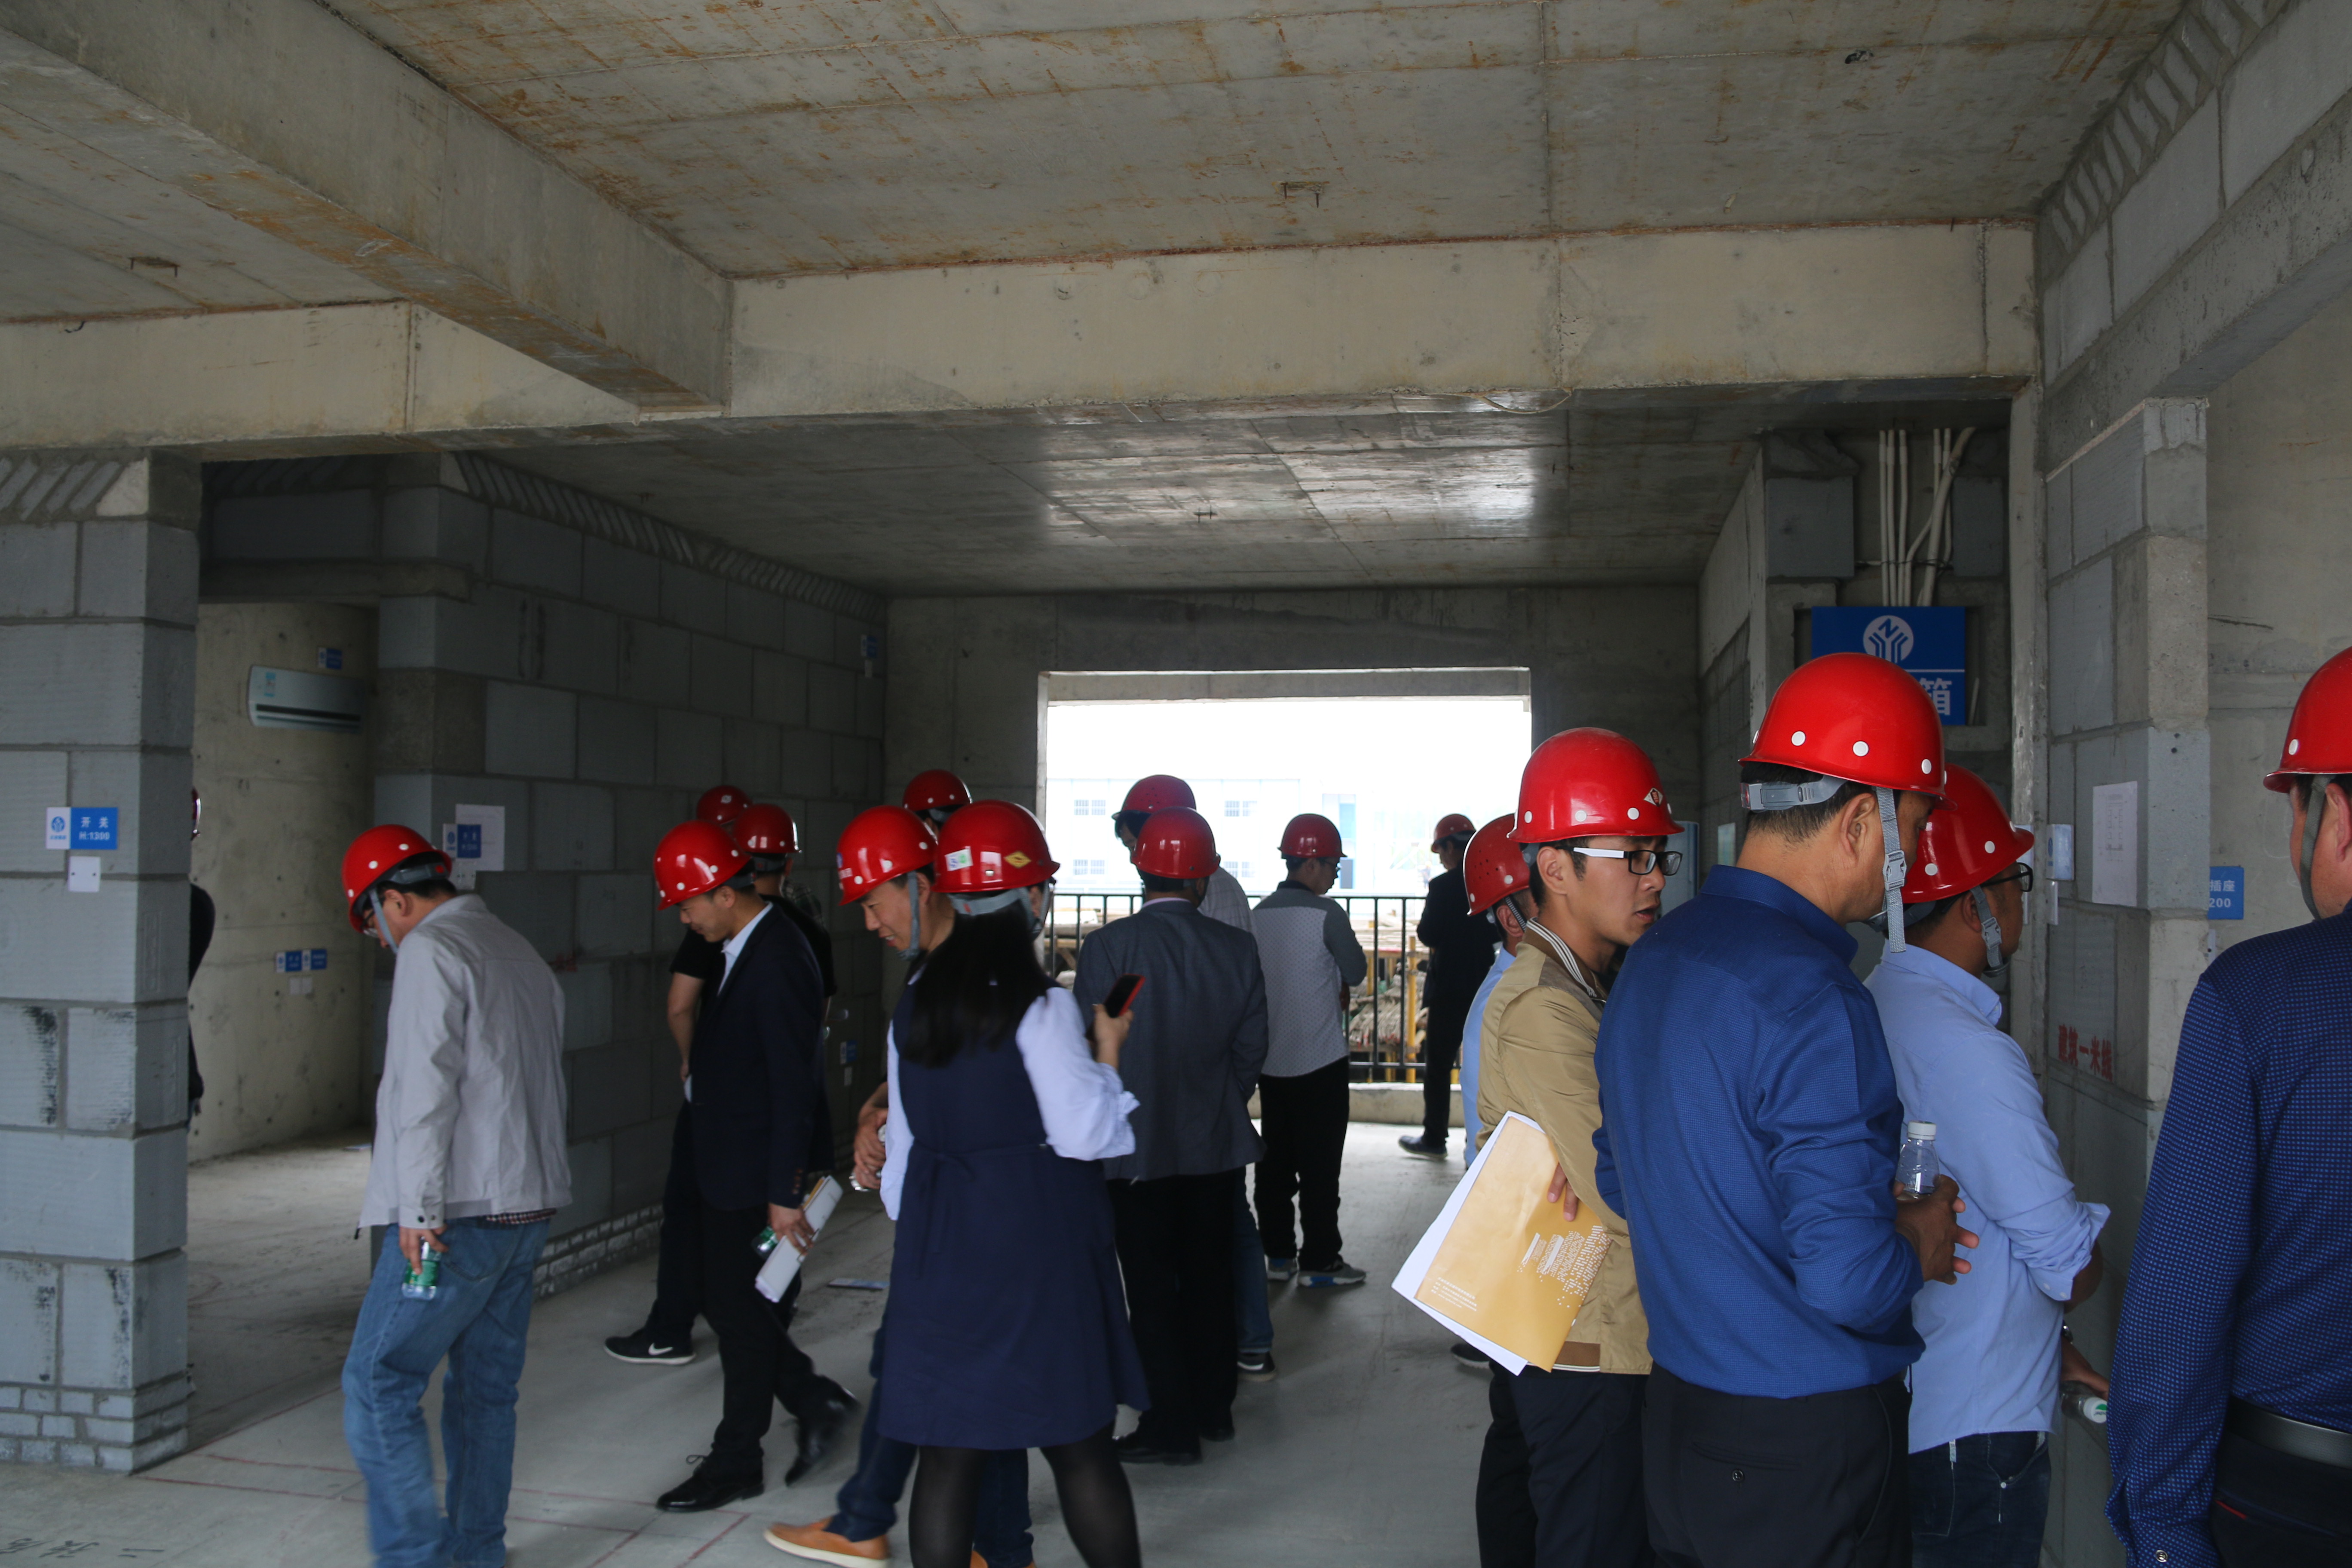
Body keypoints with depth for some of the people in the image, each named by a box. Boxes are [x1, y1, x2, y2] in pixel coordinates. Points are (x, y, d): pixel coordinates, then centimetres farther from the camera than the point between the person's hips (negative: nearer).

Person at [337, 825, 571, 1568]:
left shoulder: (431, 951, -9)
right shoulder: (523, 954, 18)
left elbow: (426, 1088, -17)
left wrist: (420, 1209, -16)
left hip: (459, 1214, -9)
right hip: (529, 1202, 9)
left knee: (379, 1382, -2)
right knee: (487, 1387, 14)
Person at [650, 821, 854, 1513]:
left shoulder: (776, 962, -22)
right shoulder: (748, 949, 8)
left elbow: (795, 1087, -23)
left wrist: (786, 1196, -22)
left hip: (758, 1177, -9)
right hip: (732, 1170, 9)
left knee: (744, 1315, 4)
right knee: (727, 1304, 16)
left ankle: (736, 1462, 19)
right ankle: (814, 1399, 29)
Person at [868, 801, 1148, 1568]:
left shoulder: (916, 1003, 5)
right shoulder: (1040, 1008, -14)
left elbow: (904, 1134, 12)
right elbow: (1084, 1133, -14)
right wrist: (1107, 1055, 0)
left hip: (940, 1243, 5)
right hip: (1036, 1245, -5)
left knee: (949, 1453, 10)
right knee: (1079, 1445, 8)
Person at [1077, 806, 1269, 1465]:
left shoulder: (1107, 947, -15)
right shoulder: (1237, 949, -4)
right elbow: (1251, 1048, 3)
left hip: (1136, 1144, -4)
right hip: (1217, 1142, 4)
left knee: (1152, 1285, 5)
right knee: (1210, 1273, 15)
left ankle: (1172, 1424, 10)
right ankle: (1213, 1405, 27)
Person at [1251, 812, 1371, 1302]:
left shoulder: (1259, 913, 4)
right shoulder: (1326, 914, -15)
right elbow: (1355, 973, -5)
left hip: (1270, 1057, 6)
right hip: (1320, 1059, -6)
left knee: (1275, 1159, 12)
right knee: (1319, 1165, 1)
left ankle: (1277, 1254, 19)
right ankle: (1319, 1261, 5)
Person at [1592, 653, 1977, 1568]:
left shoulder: (1652, 960, 3)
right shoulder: (1813, 1002, -23)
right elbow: (1849, 1279, -26)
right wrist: (1918, 1249, -4)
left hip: (1677, 1412, 8)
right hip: (1807, 1439, -8)